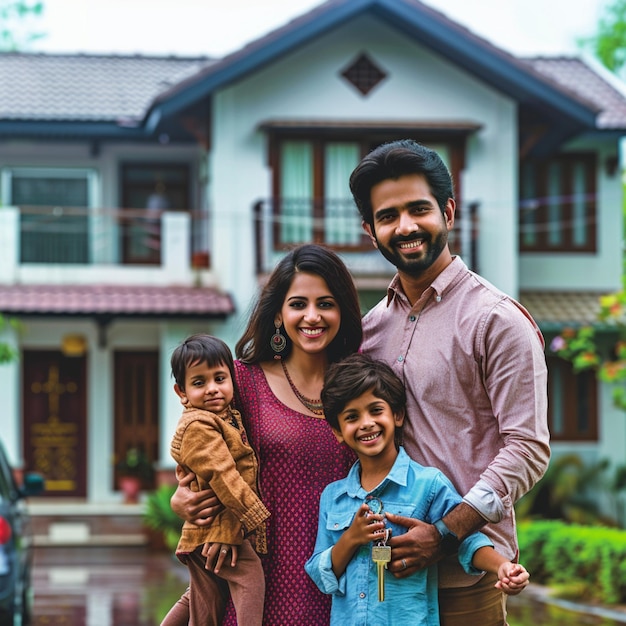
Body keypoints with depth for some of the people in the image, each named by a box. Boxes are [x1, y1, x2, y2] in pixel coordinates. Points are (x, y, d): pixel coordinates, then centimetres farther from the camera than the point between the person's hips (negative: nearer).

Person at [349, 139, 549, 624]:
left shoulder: (497, 319, -7)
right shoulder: (373, 325, 11)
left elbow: (527, 449, -12)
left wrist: (446, 534, -19)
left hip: (466, 572, -5)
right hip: (386, 570, 5)